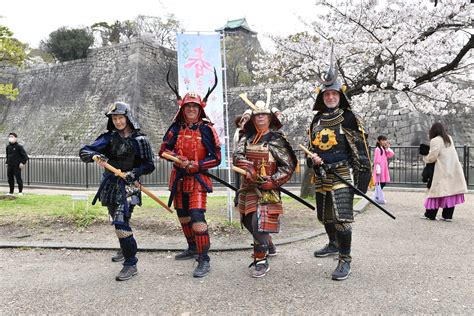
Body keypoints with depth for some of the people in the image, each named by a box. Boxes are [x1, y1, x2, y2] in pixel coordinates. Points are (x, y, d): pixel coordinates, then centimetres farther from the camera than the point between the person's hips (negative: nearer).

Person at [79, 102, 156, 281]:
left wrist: (132, 173, -18)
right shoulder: (109, 137, 2)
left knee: (121, 222, -16)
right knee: (117, 221, 21)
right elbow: (83, 152, -4)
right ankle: (127, 249, 46)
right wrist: (95, 156, -26)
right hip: (110, 184, 6)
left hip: (129, 186, -6)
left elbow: (150, 165, -4)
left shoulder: (140, 139, -8)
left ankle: (131, 264, -6)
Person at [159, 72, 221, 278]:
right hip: (179, 178, 6)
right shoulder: (176, 128, 4)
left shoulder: (206, 130, -8)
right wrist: (178, 159, -14)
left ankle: (204, 260, -6)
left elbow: (216, 158, -8)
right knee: (183, 216, 18)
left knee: (197, 217, -16)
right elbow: (163, 150, 4)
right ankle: (193, 249, 39)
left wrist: (195, 165, -19)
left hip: (198, 180, -6)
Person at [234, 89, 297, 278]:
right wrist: (248, 169, -24)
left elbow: (289, 166, -7)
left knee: (260, 223, -14)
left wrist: (273, 182, -17)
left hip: (267, 189, -6)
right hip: (248, 187, 6)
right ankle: (269, 246, 40)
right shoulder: (247, 137, 8)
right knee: (248, 221, 17)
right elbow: (237, 156, -5)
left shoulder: (276, 139, -6)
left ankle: (261, 261, -1)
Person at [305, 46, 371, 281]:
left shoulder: (348, 118, -6)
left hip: (341, 175, -6)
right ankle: (334, 244, 42)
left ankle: (345, 260, -2)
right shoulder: (317, 120, 12)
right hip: (321, 175, 7)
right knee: (325, 216, 19)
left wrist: (363, 176, -12)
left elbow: (360, 149, -7)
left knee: (342, 217, -12)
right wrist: (312, 157, -4)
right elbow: (311, 145, 19)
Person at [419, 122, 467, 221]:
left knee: (438, 191, 0)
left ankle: (430, 214, 7)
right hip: (454, 169, 6)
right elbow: (446, 153, 16)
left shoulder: (435, 141, -9)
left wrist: (425, 158, 9)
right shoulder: (449, 138, 14)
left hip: (443, 170, -6)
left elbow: (432, 157, -11)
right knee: (452, 192, 5)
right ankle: (448, 216, 8)